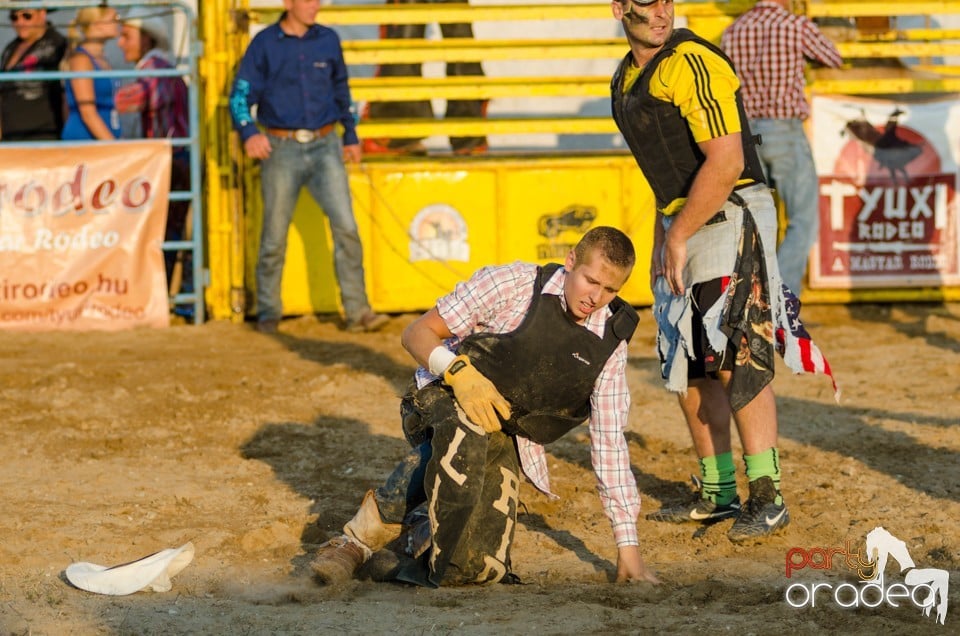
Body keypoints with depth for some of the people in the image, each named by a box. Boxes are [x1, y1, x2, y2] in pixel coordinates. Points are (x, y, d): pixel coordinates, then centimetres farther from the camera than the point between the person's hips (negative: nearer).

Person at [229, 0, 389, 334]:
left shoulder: (328, 40, 9)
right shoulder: (265, 44, -1)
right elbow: (240, 94, -3)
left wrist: (350, 135, 24)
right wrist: (248, 133, -20)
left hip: (325, 147, 2)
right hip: (281, 148, -2)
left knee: (346, 227, -9)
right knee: (274, 237, 3)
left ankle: (357, 312, -6)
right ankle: (268, 313, 17)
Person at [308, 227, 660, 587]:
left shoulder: (610, 344, -3)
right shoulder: (512, 284, -12)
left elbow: (610, 443, 1)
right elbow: (417, 334, -9)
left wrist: (628, 548, -4)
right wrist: (461, 372, -31)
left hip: (504, 440, 3)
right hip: (442, 403, -3)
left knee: (479, 567, -17)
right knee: (465, 424, -42)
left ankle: (413, 535, 13)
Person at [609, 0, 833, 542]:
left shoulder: (694, 64, -16)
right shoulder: (627, 79, 13)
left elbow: (725, 163, -23)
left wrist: (678, 237, -17)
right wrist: (661, 242, 17)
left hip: (731, 219, -10)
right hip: (683, 225, 10)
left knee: (735, 358, -15)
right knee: (687, 365, 12)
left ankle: (767, 498, -14)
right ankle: (718, 494, 22)